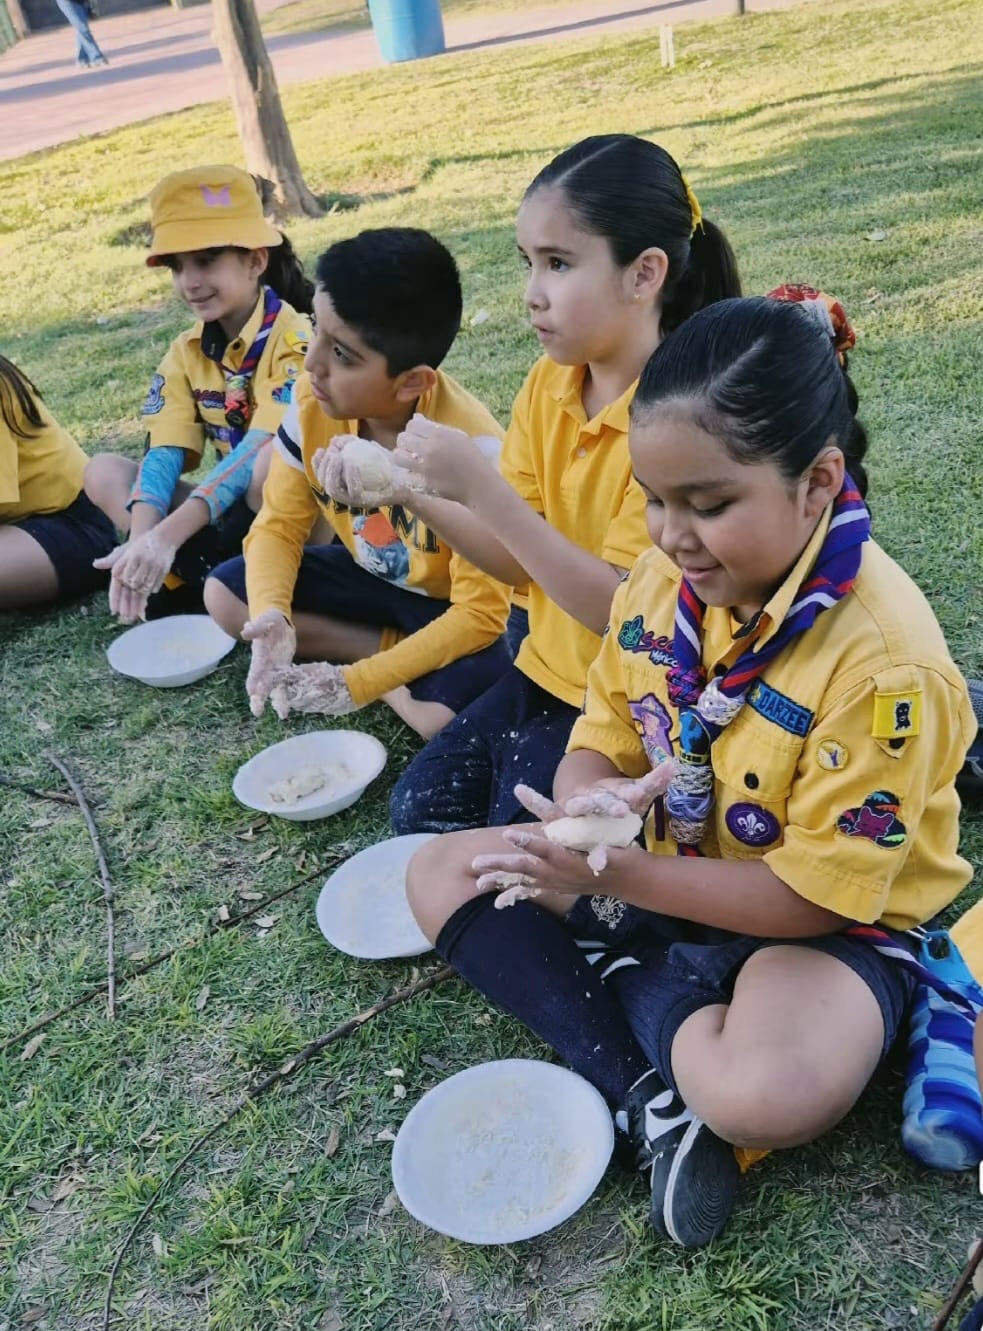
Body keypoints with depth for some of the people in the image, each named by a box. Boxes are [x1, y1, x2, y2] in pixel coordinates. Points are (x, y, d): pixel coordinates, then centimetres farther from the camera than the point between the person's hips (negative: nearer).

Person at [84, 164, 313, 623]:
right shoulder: (185, 352, 4)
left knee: (273, 458, -38)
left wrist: (167, 535, -34)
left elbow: (258, 447, -27)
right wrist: (141, 538, -25)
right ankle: (201, 577, -21)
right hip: (235, 509, 6)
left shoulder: (293, 337, -17)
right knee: (102, 471, -5)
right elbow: (164, 454, -6)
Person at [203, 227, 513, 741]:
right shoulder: (313, 401, -19)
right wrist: (271, 616, -31)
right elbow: (279, 526, -9)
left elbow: (480, 613, -29)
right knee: (225, 594, -7)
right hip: (370, 574, 6)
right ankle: (390, 649, -6)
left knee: (444, 714, -33)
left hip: (448, 604, -6)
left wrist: (359, 681, -33)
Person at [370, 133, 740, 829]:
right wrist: (419, 496, -19)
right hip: (548, 669, 7)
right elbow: (519, 559, -1)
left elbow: (624, 608, -27)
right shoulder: (548, 385, -2)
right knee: (419, 807, 4)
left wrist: (479, 485, -32)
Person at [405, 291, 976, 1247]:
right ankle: (650, 1094, -12)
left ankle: (617, 978, -7)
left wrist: (615, 875, -30)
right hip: (671, 872, 7)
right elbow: (604, 735, 1)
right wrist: (587, 800, -24)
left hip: (833, 923, -7)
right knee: (441, 873, -1)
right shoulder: (663, 577, -9)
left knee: (768, 1091, -39)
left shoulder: (883, 660, -28)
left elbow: (816, 893, -24)